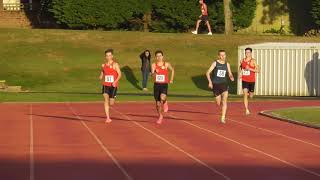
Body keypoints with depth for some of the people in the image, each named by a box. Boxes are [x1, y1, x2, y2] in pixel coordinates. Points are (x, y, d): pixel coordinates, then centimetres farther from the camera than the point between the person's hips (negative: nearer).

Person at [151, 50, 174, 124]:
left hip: (164, 85, -1)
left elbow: (172, 70, 20)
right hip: (156, 85, 1)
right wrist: (154, 73, -41)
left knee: (162, 98, -29)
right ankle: (160, 116, 29)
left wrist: (171, 79, 16)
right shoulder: (154, 65, -2)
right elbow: (152, 74, -18)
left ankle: (165, 103, 9)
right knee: (158, 103, 7)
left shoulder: (166, 64, 0)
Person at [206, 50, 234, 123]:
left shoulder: (227, 64, 6)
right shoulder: (215, 63, -3)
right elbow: (208, 73, -5)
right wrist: (210, 82, -19)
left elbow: (230, 74, 14)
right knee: (218, 103, 6)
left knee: (224, 101, -17)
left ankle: (223, 118, -16)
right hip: (216, 84, -1)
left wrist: (231, 77, -10)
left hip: (224, 84, 1)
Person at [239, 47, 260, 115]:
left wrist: (250, 69, -23)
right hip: (244, 80, 1)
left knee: (251, 96, 13)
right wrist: (240, 73, 8)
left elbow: (258, 70, -13)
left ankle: (250, 92, 53)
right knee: (245, 95, -14)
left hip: (252, 81, -1)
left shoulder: (253, 61, -9)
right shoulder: (242, 61, 3)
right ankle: (247, 110, -14)